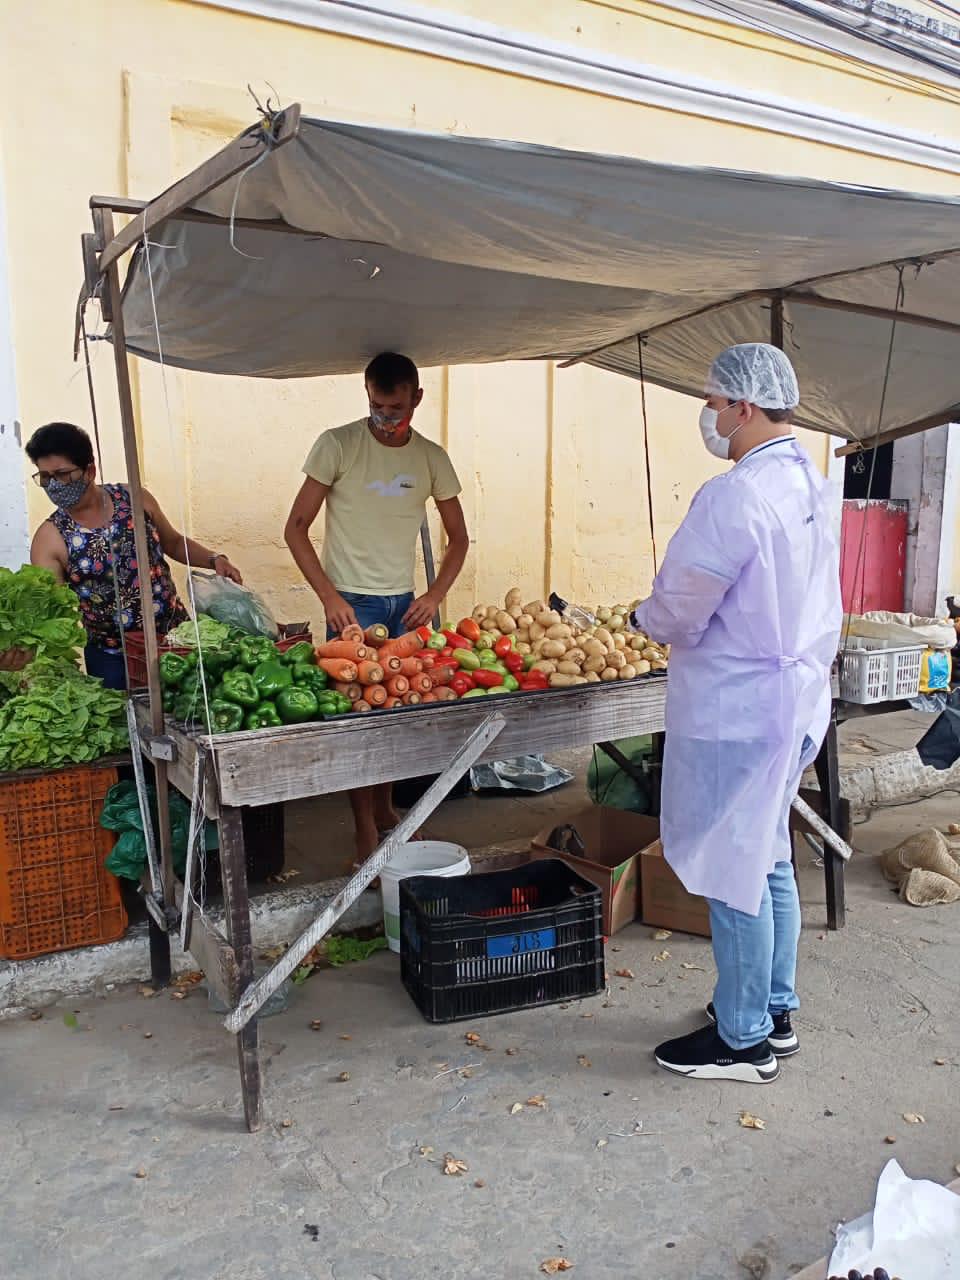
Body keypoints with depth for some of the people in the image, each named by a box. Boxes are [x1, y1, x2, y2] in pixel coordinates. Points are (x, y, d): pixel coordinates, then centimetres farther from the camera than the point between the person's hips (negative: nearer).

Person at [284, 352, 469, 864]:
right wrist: (329, 596, -15)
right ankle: (366, 832, 6)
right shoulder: (337, 446, -7)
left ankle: (385, 810, 28)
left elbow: (458, 538, 11)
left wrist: (434, 596, -3)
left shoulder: (432, 458, 4)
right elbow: (296, 528, -6)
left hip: (404, 603, 4)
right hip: (350, 602, -4)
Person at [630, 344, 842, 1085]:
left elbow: (679, 609, -17)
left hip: (734, 711, -9)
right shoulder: (810, 486, 8)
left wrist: (645, 618, 3)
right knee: (769, 862, 19)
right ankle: (775, 1011, 34)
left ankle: (744, 1039, 19)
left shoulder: (734, 496, -21)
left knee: (733, 875, 4)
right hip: (796, 696, 9)